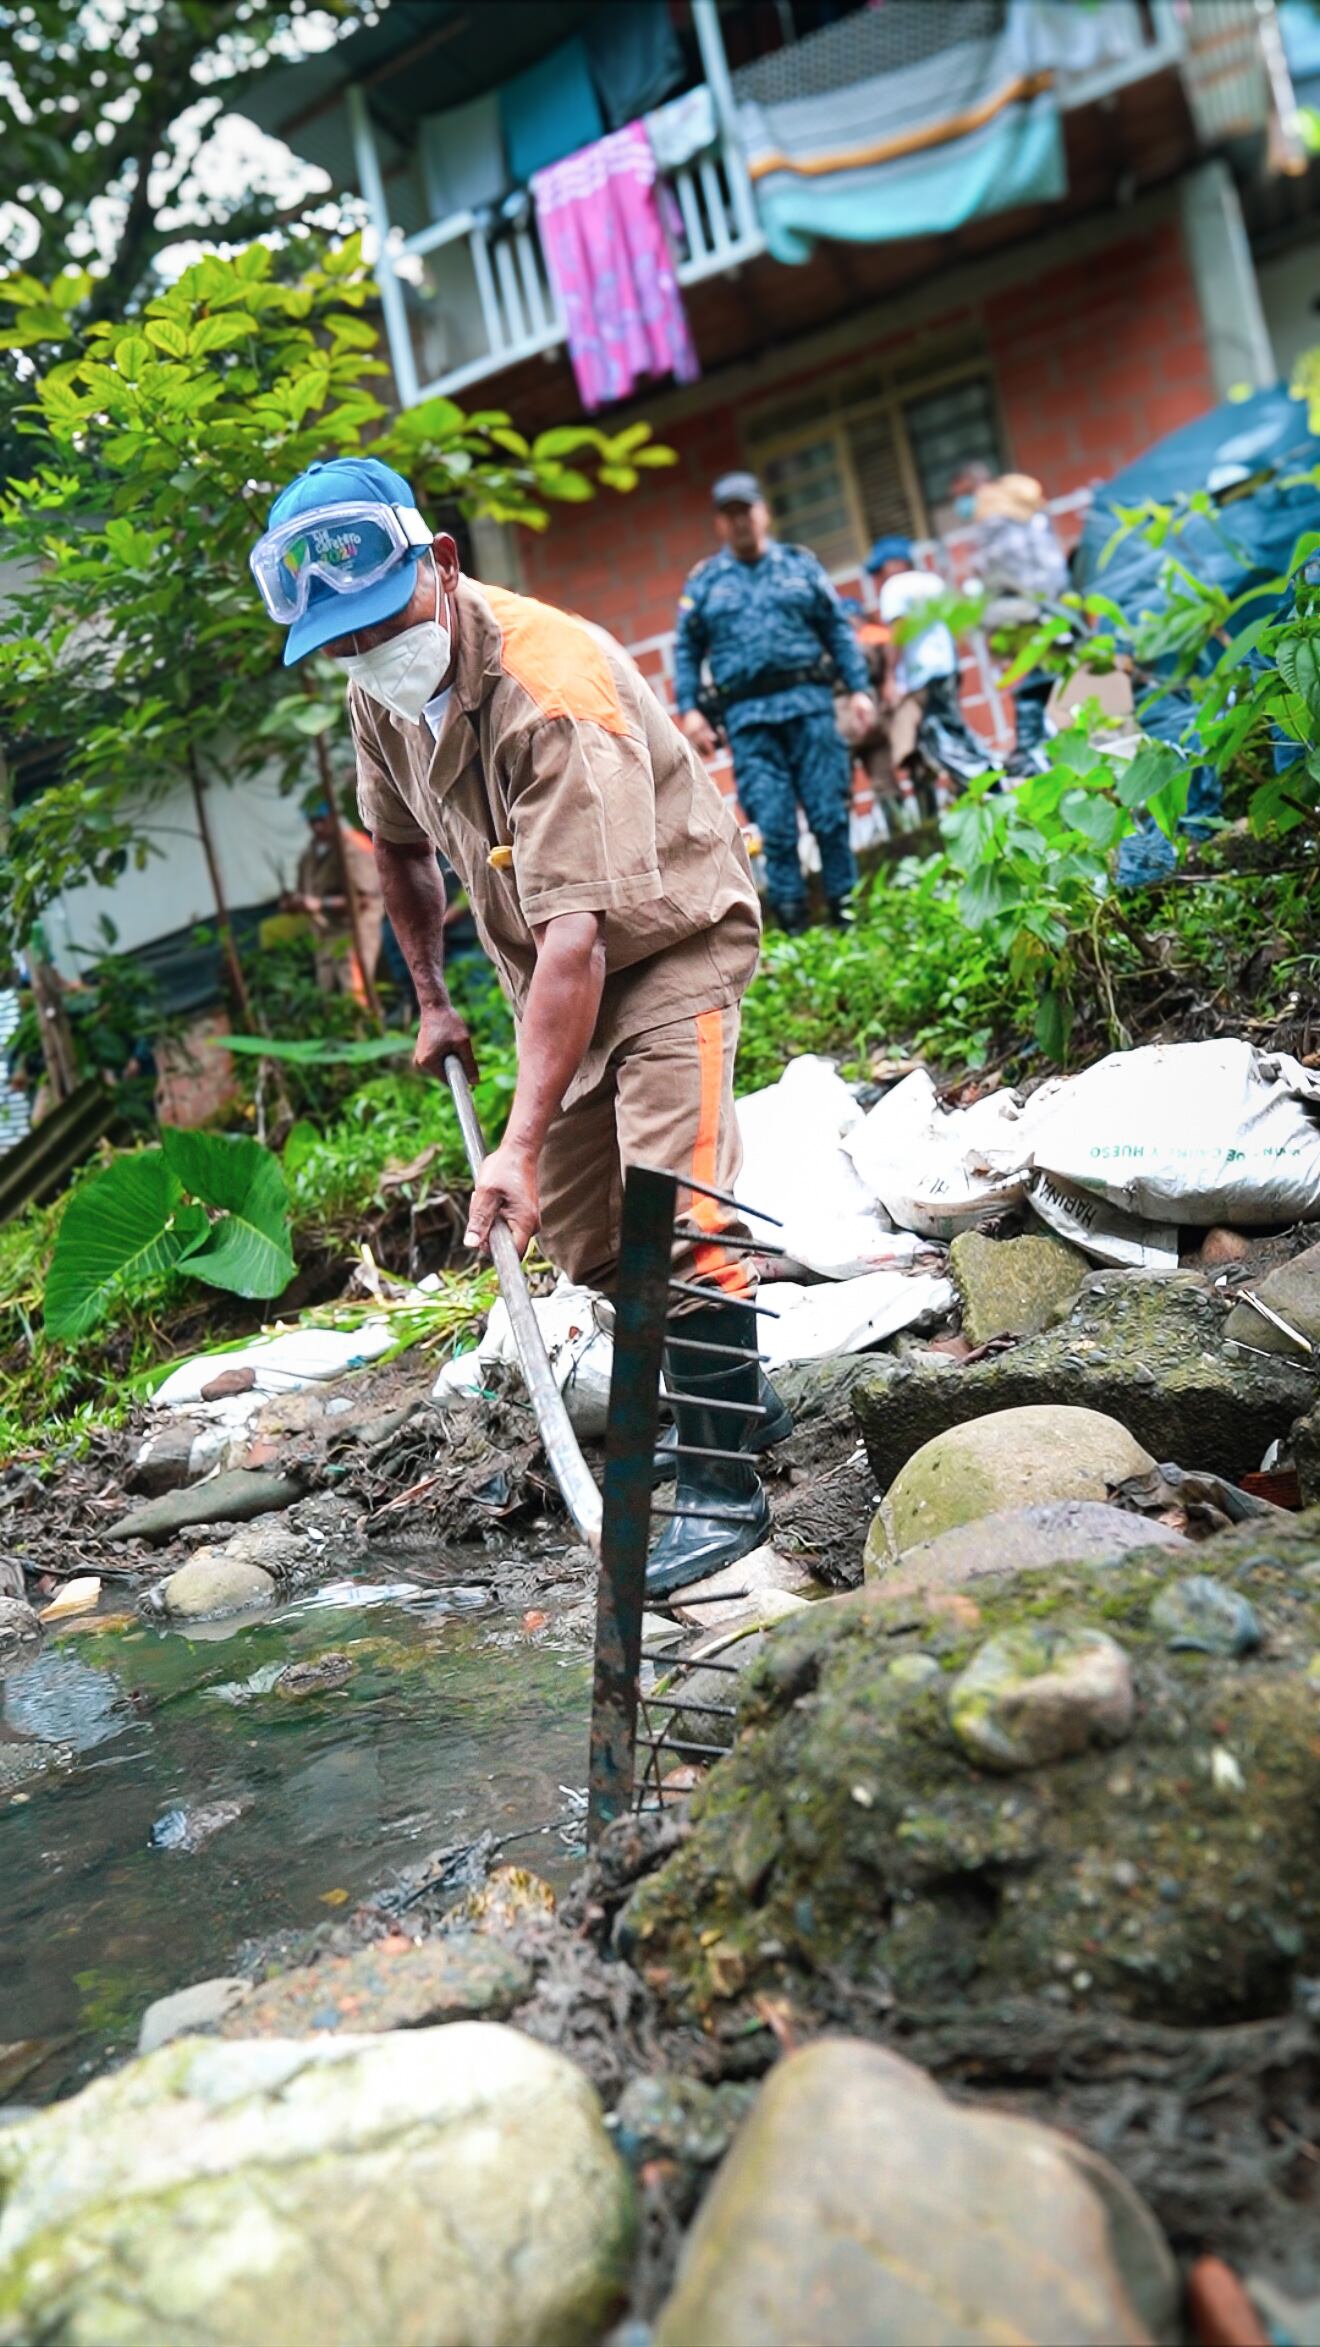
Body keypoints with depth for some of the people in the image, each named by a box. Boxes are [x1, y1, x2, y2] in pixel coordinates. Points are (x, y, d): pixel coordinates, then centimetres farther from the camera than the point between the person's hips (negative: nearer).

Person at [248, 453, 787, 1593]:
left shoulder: (553, 688, -32)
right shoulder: (381, 693, -6)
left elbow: (578, 931, -39)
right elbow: (401, 846, 15)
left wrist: (522, 1143, -43)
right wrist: (432, 999, 15)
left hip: (671, 941, -8)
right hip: (551, 976, 8)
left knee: (673, 1213, -20)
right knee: (584, 1236, 10)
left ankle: (726, 1486, -9)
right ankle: (736, 1392, 30)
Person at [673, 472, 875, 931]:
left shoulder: (801, 565, 14)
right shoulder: (703, 582, 13)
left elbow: (838, 631, 12)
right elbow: (686, 650, 11)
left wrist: (858, 689, 4)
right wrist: (689, 710, -1)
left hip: (809, 704, 0)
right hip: (747, 718, 0)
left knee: (831, 813, -2)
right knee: (773, 824, -4)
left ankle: (846, 907, 8)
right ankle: (792, 922, 1)